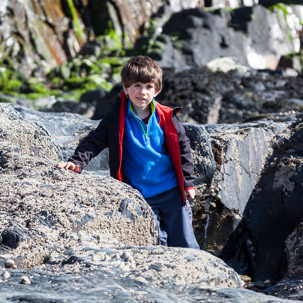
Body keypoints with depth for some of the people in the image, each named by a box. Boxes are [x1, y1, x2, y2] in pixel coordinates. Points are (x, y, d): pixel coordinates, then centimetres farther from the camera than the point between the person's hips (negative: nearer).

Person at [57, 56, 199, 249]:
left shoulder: (166, 119, -3)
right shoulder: (117, 119, -5)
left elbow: (182, 148, 6)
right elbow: (94, 142, -2)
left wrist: (188, 182, 5)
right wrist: (77, 162, -19)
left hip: (171, 192, 0)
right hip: (140, 196, 0)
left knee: (183, 243, 6)